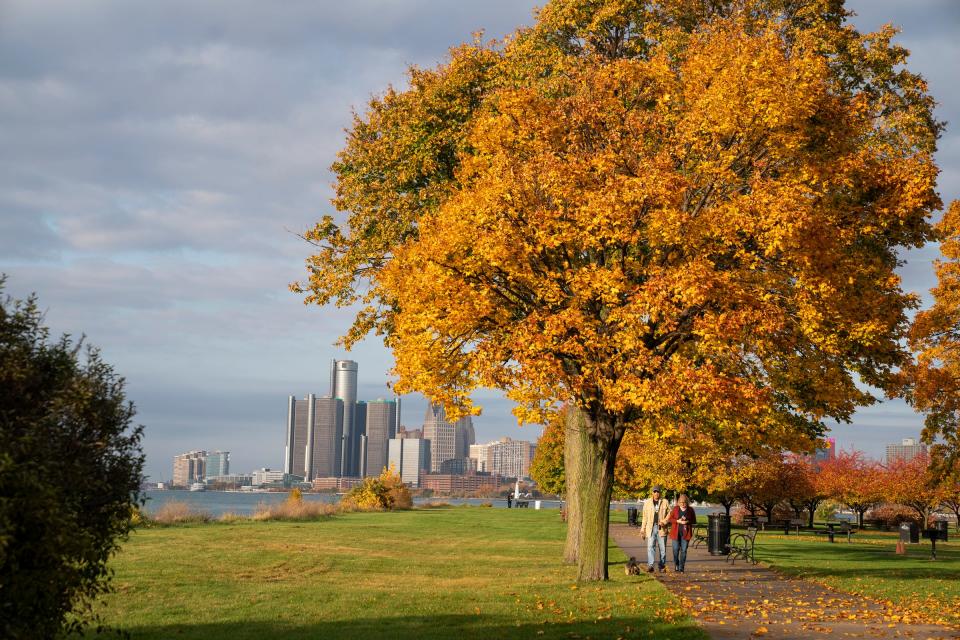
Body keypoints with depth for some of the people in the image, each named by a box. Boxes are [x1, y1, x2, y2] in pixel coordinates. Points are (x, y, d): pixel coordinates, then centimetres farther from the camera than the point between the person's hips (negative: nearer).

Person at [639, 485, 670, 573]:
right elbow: (644, 517, 13)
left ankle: (662, 566, 13)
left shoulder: (664, 502, 7)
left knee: (662, 548, 3)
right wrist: (642, 530, 10)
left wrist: (664, 521, -6)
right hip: (651, 528, 0)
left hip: (661, 528, 0)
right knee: (650, 546, -13)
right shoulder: (647, 503, 11)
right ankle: (650, 565, -21)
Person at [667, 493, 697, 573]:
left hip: (686, 533, 0)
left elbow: (694, 521, 8)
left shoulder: (690, 510, 4)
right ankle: (676, 565, 19)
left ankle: (681, 568, 3)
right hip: (676, 532, 0)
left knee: (684, 550, -3)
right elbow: (670, 519, 5)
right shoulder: (675, 509, 4)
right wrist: (678, 521, -12)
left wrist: (688, 522, -12)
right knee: (676, 549, -3)